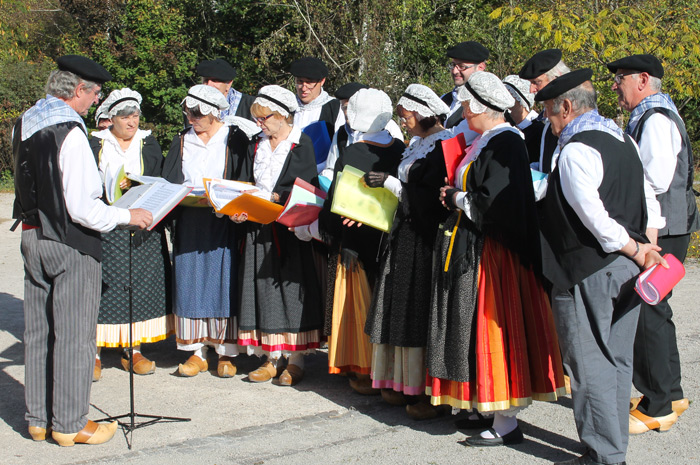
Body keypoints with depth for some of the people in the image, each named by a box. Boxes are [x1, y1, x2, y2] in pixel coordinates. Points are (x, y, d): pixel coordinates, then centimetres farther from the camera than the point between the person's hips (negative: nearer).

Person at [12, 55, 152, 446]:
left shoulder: (25, 124, 5)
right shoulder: (69, 132, -20)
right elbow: (81, 207, -23)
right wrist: (127, 216, -11)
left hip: (32, 236, 8)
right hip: (70, 242, -8)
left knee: (38, 332, 15)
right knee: (74, 334, 2)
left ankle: (39, 419, 25)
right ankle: (70, 424, 10)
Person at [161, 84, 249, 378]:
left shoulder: (235, 140, 2)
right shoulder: (182, 142, 14)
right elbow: (167, 183, 11)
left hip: (223, 223, -4)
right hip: (189, 224, 4)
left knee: (223, 283, -4)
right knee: (190, 284, 1)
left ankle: (226, 353, 3)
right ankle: (197, 352, 7)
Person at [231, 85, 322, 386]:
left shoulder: (302, 144, -3)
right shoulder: (256, 147, 14)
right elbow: (242, 185, 10)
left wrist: (269, 198, -20)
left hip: (290, 229, -5)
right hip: (258, 229, 6)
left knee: (292, 287, -3)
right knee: (264, 290, 5)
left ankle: (295, 360, 3)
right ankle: (273, 357, 12)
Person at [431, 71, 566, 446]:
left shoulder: (503, 144, -18)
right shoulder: (487, 141, 12)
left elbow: (493, 203, -26)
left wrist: (456, 198, -11)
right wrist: (457, 197, 3)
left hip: (490, 252, -10)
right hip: (473, 246, 10)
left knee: (492, 328, -5)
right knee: (478, 328, 14)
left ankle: (505, 424, 1)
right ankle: (488, 407, 23)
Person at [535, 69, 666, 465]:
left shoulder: (575, 152, -17)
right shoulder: (623, 140, 11)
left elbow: (594, 217, -23)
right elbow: (648, 198, 12)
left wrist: (635, 251, -13)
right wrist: (645, 247, 6)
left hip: (587, 272, -9)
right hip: (626, 269, 9)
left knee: (590, 364, -1)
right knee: (617, 359, 15)